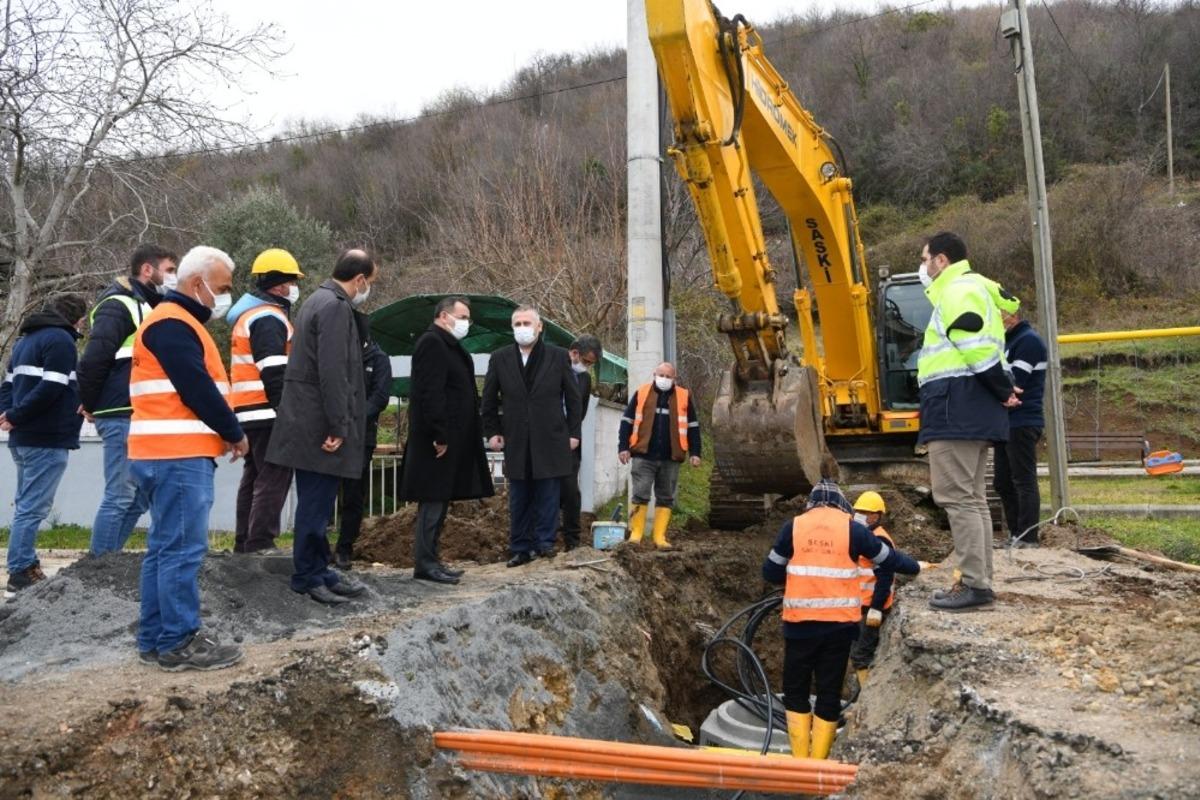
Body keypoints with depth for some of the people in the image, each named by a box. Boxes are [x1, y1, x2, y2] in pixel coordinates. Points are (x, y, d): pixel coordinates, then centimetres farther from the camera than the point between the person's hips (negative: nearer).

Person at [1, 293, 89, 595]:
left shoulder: (25, 339, 21)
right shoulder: (60, 339, -10)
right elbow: (50, 389, -20)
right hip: (46, 439, -10)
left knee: (26, 505, 15)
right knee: (32, 507, -7)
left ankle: (25, 567, 20)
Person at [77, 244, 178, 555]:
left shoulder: (145, 306, 20)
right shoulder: (118, 306, -10)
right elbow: (92, 360, -19)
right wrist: (90, 404, -8)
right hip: (123, 417, -9)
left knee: (139, 497, 13)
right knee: (120, 497, -5)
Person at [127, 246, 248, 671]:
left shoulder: (179, 323, 22)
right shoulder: (172, 325, -12)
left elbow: (198, 385, 21)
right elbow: (198, 390, -18)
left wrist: (223, 432, 10)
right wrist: (234, 433, -6)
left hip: (173, 452, 11)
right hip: (178, 454, -11)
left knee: (165, 547, 13)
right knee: (183, 548, -7)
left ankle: (156, 638, 20)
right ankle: (179, 642, -1)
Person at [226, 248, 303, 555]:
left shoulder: (248, 317, 21)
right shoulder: (269, 319, -12)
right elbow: (273, 372, -20)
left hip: (247, 413, 11)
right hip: (267, 414, -11)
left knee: (254, 476, 15)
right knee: (274, 477, -9)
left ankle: (244, 542, 21)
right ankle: (260, 544, -9)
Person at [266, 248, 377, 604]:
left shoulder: (317, 301, 18)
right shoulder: (336, 307, -15)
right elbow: (333, 372, -22)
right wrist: (339, 426, -20)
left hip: (307, 422, 10)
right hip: (320, 424, -10)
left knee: (315, 502, 15)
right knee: (316, 503, -2)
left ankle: (317, 570, 24)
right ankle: (309, 577, 7)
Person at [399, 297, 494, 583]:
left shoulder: (447, 345, 20)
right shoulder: (432, 343, -11)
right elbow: (430, 392, -20)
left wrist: (445, 436, 16)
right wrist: (439, 435, -23)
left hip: (450, 440, 10)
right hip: (439, 440, -10)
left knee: (439, 500, 12)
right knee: (432, 502, -5)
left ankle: (430, 559, 19)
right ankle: (425, 563, 1)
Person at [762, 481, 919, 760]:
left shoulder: (793, 527, 2)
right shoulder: (853, 529, 2)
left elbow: (771, 572, 7)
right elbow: (890, 558, 14)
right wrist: (917, 567, 32)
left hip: (800, 622, 0)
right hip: (840, 623, 0)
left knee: (795, 690, 13)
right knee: (830, 692, 11)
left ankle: (799, 761, 10)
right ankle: (817, 765, 14)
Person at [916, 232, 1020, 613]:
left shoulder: (958, 290, -9)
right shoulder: (974, 289, 25)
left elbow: (977, 347, -20)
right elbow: (981, 347, 20)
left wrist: (1002, 389, -10)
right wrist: (1003, 389, 10)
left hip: (958, 407, -11)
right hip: (973, 408, 11)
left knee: (955, 496, -10)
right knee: (972, 498, 12)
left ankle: (975, 584, -9)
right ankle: (978, 581, 17)